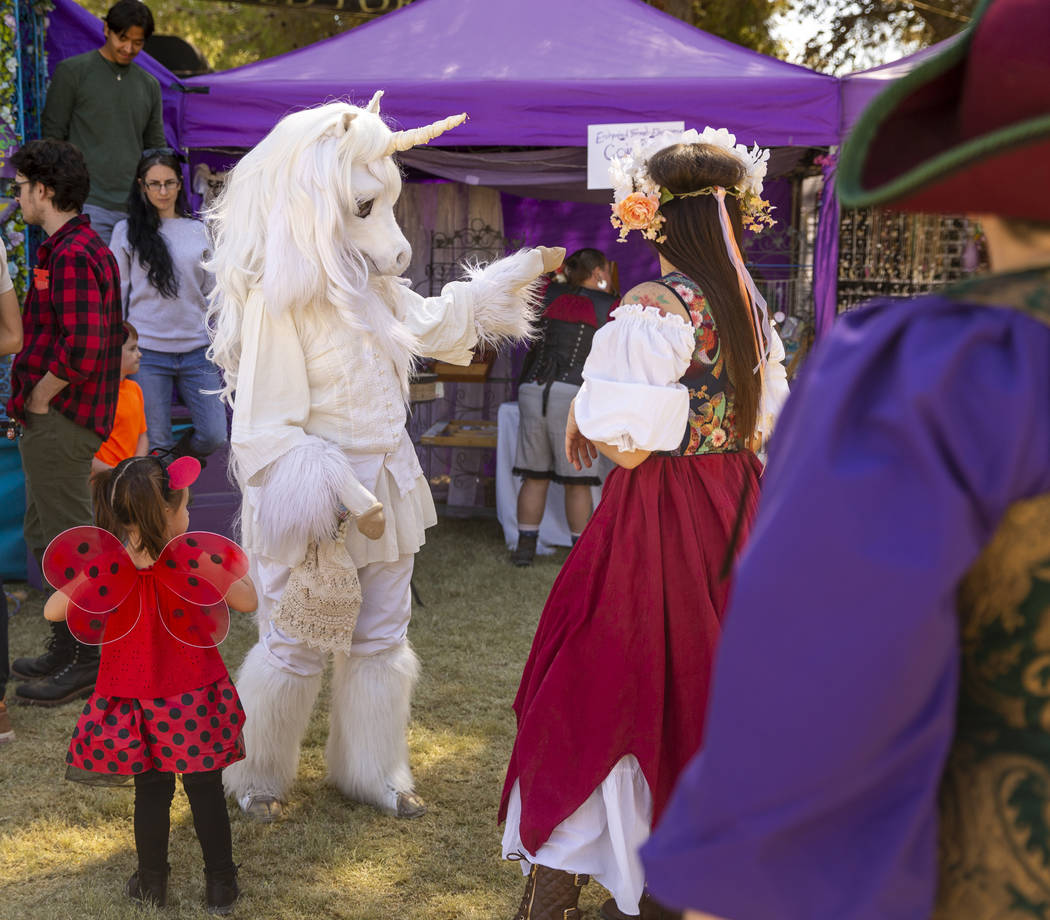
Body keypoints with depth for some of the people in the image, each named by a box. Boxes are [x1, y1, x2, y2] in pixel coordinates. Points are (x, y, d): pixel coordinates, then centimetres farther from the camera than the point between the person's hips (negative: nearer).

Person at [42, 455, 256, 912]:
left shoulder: (103, 566, -15)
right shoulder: (195, 560, -21)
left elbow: (52, 611, -6)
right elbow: (247, 601, -12)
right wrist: (231, 566, 4)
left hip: (131, 701, 2)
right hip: (194, 699, -1)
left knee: (151, 789, 18)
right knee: (205, 789, 13)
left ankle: (152, 882, 30)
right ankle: (220, 884, 25)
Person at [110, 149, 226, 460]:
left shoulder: (197, 231, 11)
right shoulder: (127, 231, 5)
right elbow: (116, 292, 6)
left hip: (196, 349, 2)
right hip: (148, 352, -2)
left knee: (213, 436, -1)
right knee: (155, 443, -1)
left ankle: (180, 459, 28)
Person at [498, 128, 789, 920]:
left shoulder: (654, 308, -19)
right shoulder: (748, 303, 3)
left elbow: (627, 443, -21)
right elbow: (760, 416, 12)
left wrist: (581, 412, -2)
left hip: (660, 520, -7)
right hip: (734, 510, 7)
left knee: (602, 688, 5)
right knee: (706, 678, 17)